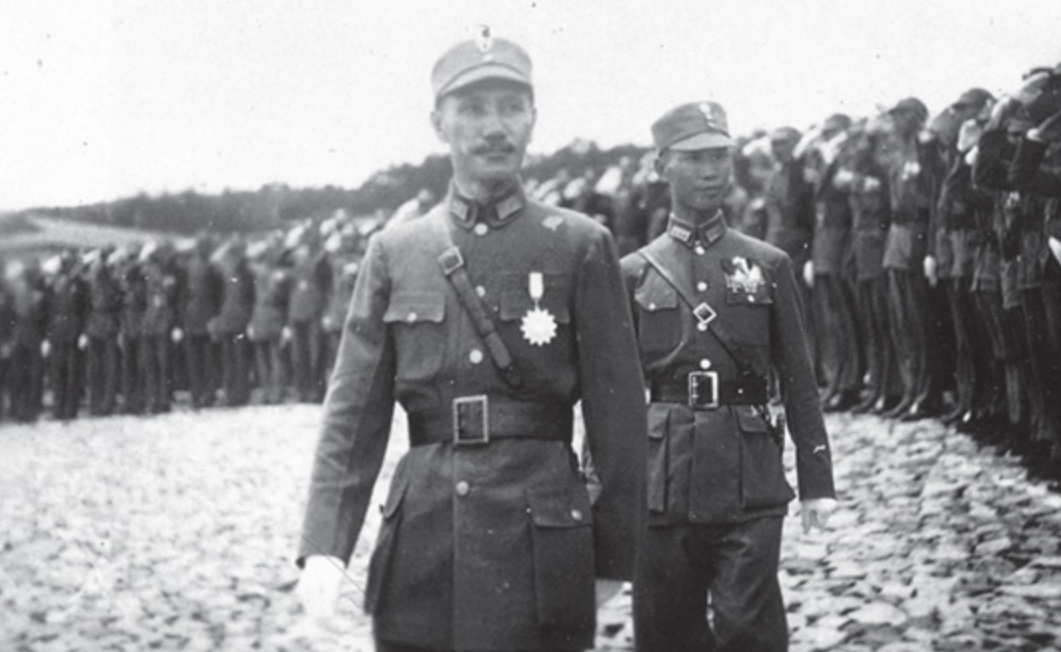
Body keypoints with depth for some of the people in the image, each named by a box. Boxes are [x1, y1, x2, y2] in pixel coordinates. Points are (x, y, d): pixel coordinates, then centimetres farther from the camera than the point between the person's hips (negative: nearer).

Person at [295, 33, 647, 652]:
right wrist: (325, 545, -8)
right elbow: (354, 412, 3)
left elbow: (619, 413, 1)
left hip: (538, 535, -2)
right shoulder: (394, 253, 7)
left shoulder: (581, 246, 1)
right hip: (420, 538, 2)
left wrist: (614, 555, -1)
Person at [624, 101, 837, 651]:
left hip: (750, 483, -1)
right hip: (664, 480, 1)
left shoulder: (768, 266, 7)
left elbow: (799, 381, 8)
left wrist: (817, 482, 3)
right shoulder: (635, 272, 7)